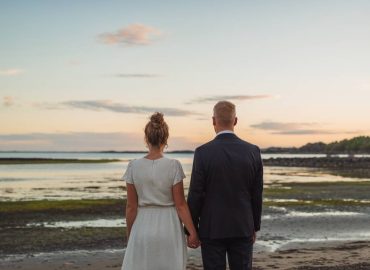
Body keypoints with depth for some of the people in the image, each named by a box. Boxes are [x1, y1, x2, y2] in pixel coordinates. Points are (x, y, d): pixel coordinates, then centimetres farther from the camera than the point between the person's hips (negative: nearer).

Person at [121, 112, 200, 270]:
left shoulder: (134, 166, -6)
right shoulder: (173, 166, -10)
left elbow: (131, 206, -2)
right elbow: (180, 205, -9)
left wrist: (129, 235, 9)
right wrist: (192, 232, -1)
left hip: (143, 229, 1)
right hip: (168, 228, -1)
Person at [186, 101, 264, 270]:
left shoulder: (202, 153, -12)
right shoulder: (253, 151, -4)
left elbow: (195, 195, -10)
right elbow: (257, 194, 2)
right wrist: (255, 227, 13)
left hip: (212, 229, -2)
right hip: (242, 229, 3)